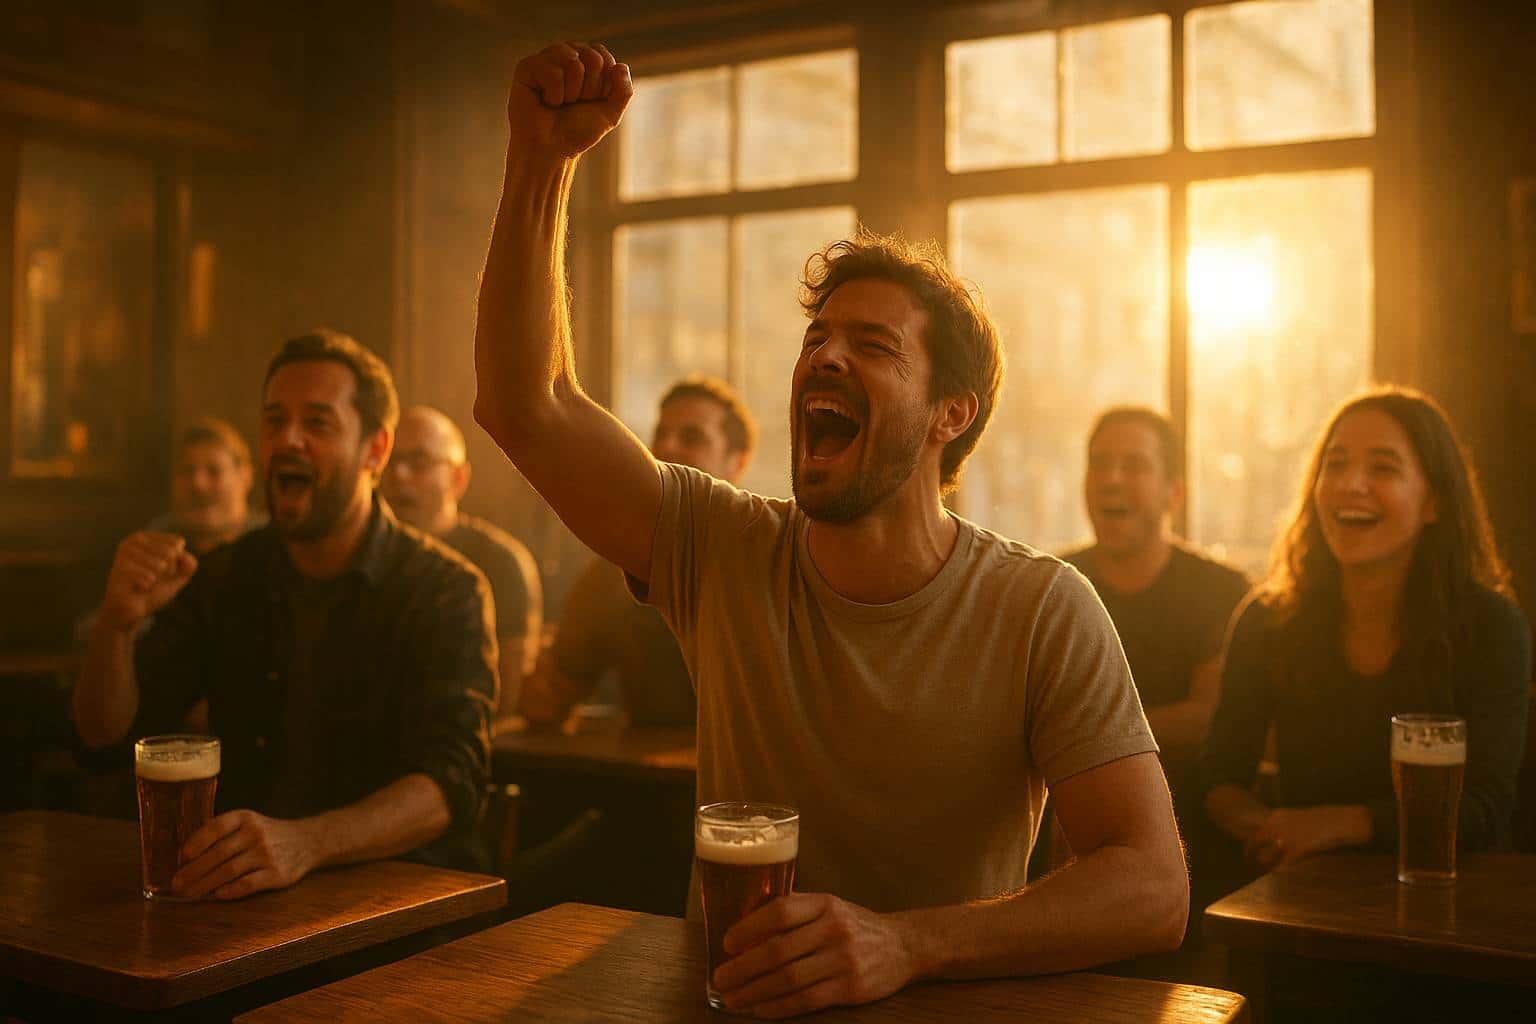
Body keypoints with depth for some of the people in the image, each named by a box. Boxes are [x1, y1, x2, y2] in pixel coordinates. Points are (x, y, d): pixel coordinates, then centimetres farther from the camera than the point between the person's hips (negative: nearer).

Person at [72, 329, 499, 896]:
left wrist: (305, 843, -41)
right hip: (243, 891, 5)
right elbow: (104, 732, 5)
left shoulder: (446, 591, -9)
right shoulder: (224, 577, 8)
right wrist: (116, 622, -16)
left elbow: (451, 783, -23)